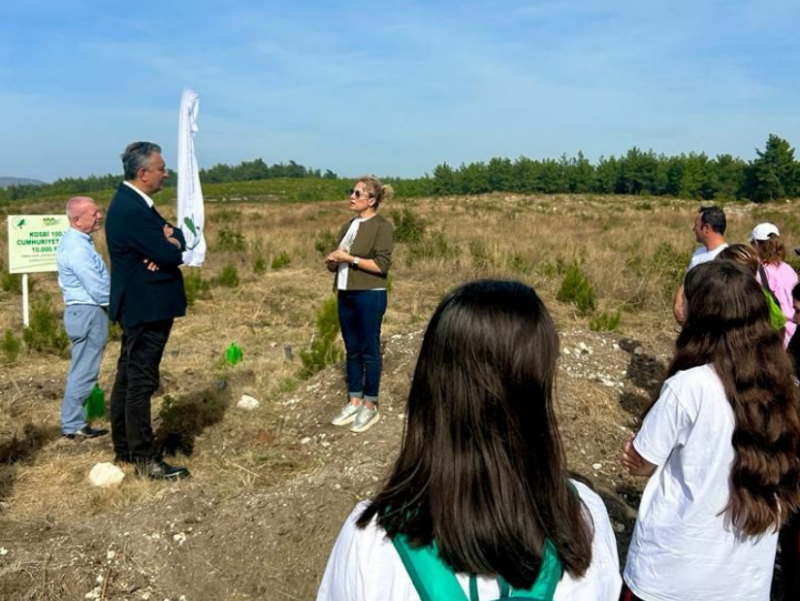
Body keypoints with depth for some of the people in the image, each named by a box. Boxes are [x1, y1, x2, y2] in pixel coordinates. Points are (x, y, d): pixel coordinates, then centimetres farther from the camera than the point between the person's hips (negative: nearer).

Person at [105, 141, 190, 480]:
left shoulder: (134, 203, 13)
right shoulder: (130, 209, -20)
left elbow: (178, 240, 11)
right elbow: (172, 255, -24)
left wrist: (169, 240, -11)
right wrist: (171, 244, -2)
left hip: (140, 307, 11)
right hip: (146, 308, -11)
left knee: (128, 378, 16)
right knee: (141, 382, -4)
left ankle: (124, 448, 28)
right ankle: (145, 458, 3)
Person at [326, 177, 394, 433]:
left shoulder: (382, 227, -8)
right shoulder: (348, 226, 15)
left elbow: (382, 265, -16)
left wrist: (350, 259, -17)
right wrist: (332, 261, -2)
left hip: (370, 296, -7)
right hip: (345, 295, 7)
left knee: (369, 351, 1)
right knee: (351, 351, 12)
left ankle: (370, 407, 11)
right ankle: (354, 402, 22)